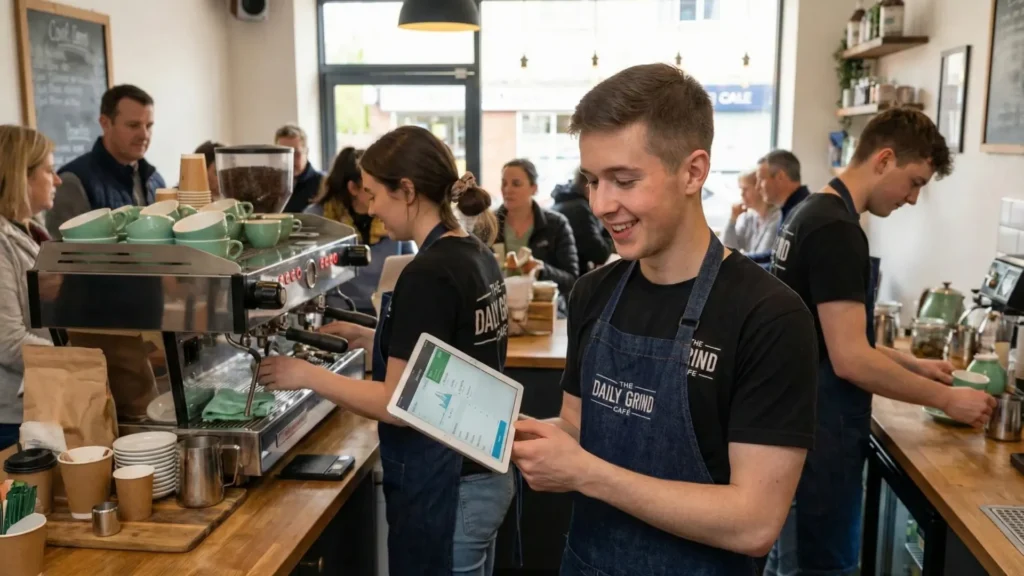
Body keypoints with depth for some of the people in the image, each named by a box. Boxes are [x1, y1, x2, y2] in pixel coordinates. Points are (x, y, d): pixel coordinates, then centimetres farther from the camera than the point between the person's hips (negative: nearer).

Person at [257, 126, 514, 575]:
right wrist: (369, 339, 11)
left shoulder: (428, 273, -22)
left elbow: (399, 403, -20)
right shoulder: (477, 256, 5)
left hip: (443, 488, -9)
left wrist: (308, 375, -9)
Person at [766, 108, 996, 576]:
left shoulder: (813, 213, 10)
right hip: (818, 433, -10)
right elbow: (850, 360, -24)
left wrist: (912, 365, 15)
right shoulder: (837, 230, -21)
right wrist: (945, 398, -13)